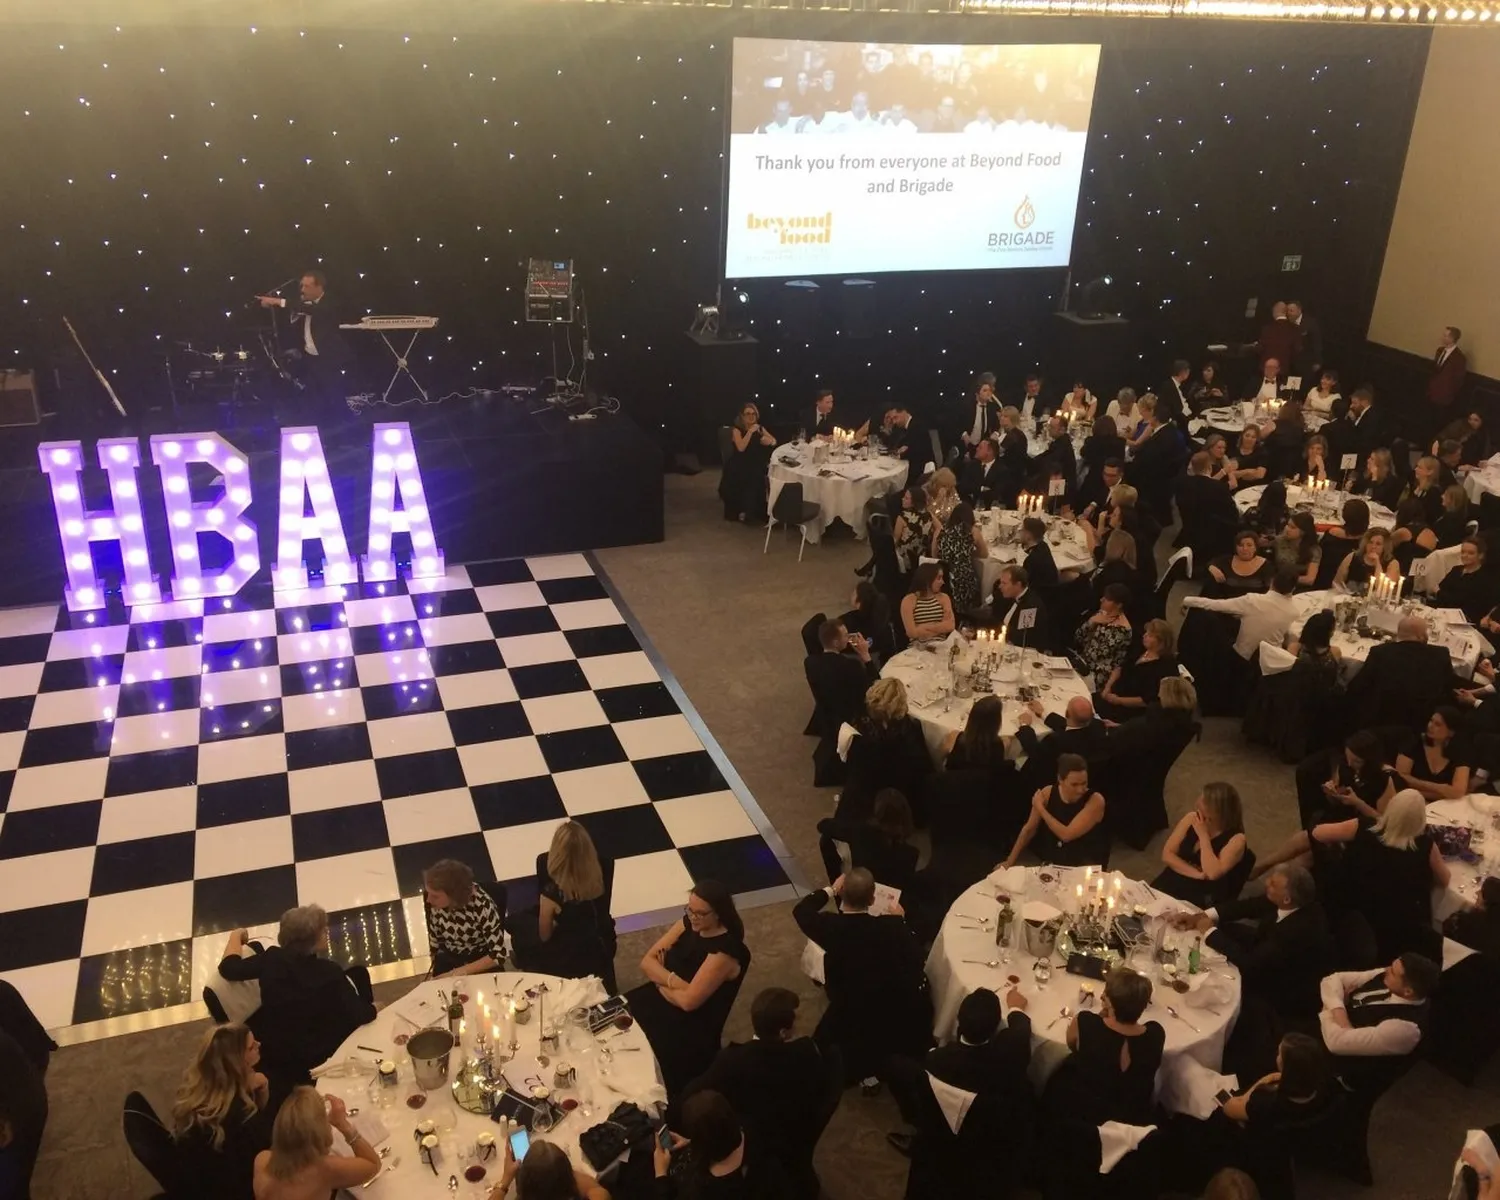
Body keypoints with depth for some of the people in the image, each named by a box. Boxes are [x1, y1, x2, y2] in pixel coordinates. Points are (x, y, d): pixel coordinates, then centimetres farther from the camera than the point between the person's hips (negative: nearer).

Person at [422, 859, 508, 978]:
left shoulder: (482, 905, -27)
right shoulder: (434, 902, -16)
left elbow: (498, 954, -21)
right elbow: (434, 938, 3)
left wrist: (459, 972, -24)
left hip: (481, 962, -3)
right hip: (448, 959, 3)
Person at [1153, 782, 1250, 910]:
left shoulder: (1236, 839, -11)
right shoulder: (1191, 819, 2)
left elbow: (1213, 873, -24)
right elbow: (1167, 855, 0)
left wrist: (1203, 835, -18)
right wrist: (1196, 874, -13)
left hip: (1202, 901, -5)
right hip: (1169, 886, 5)